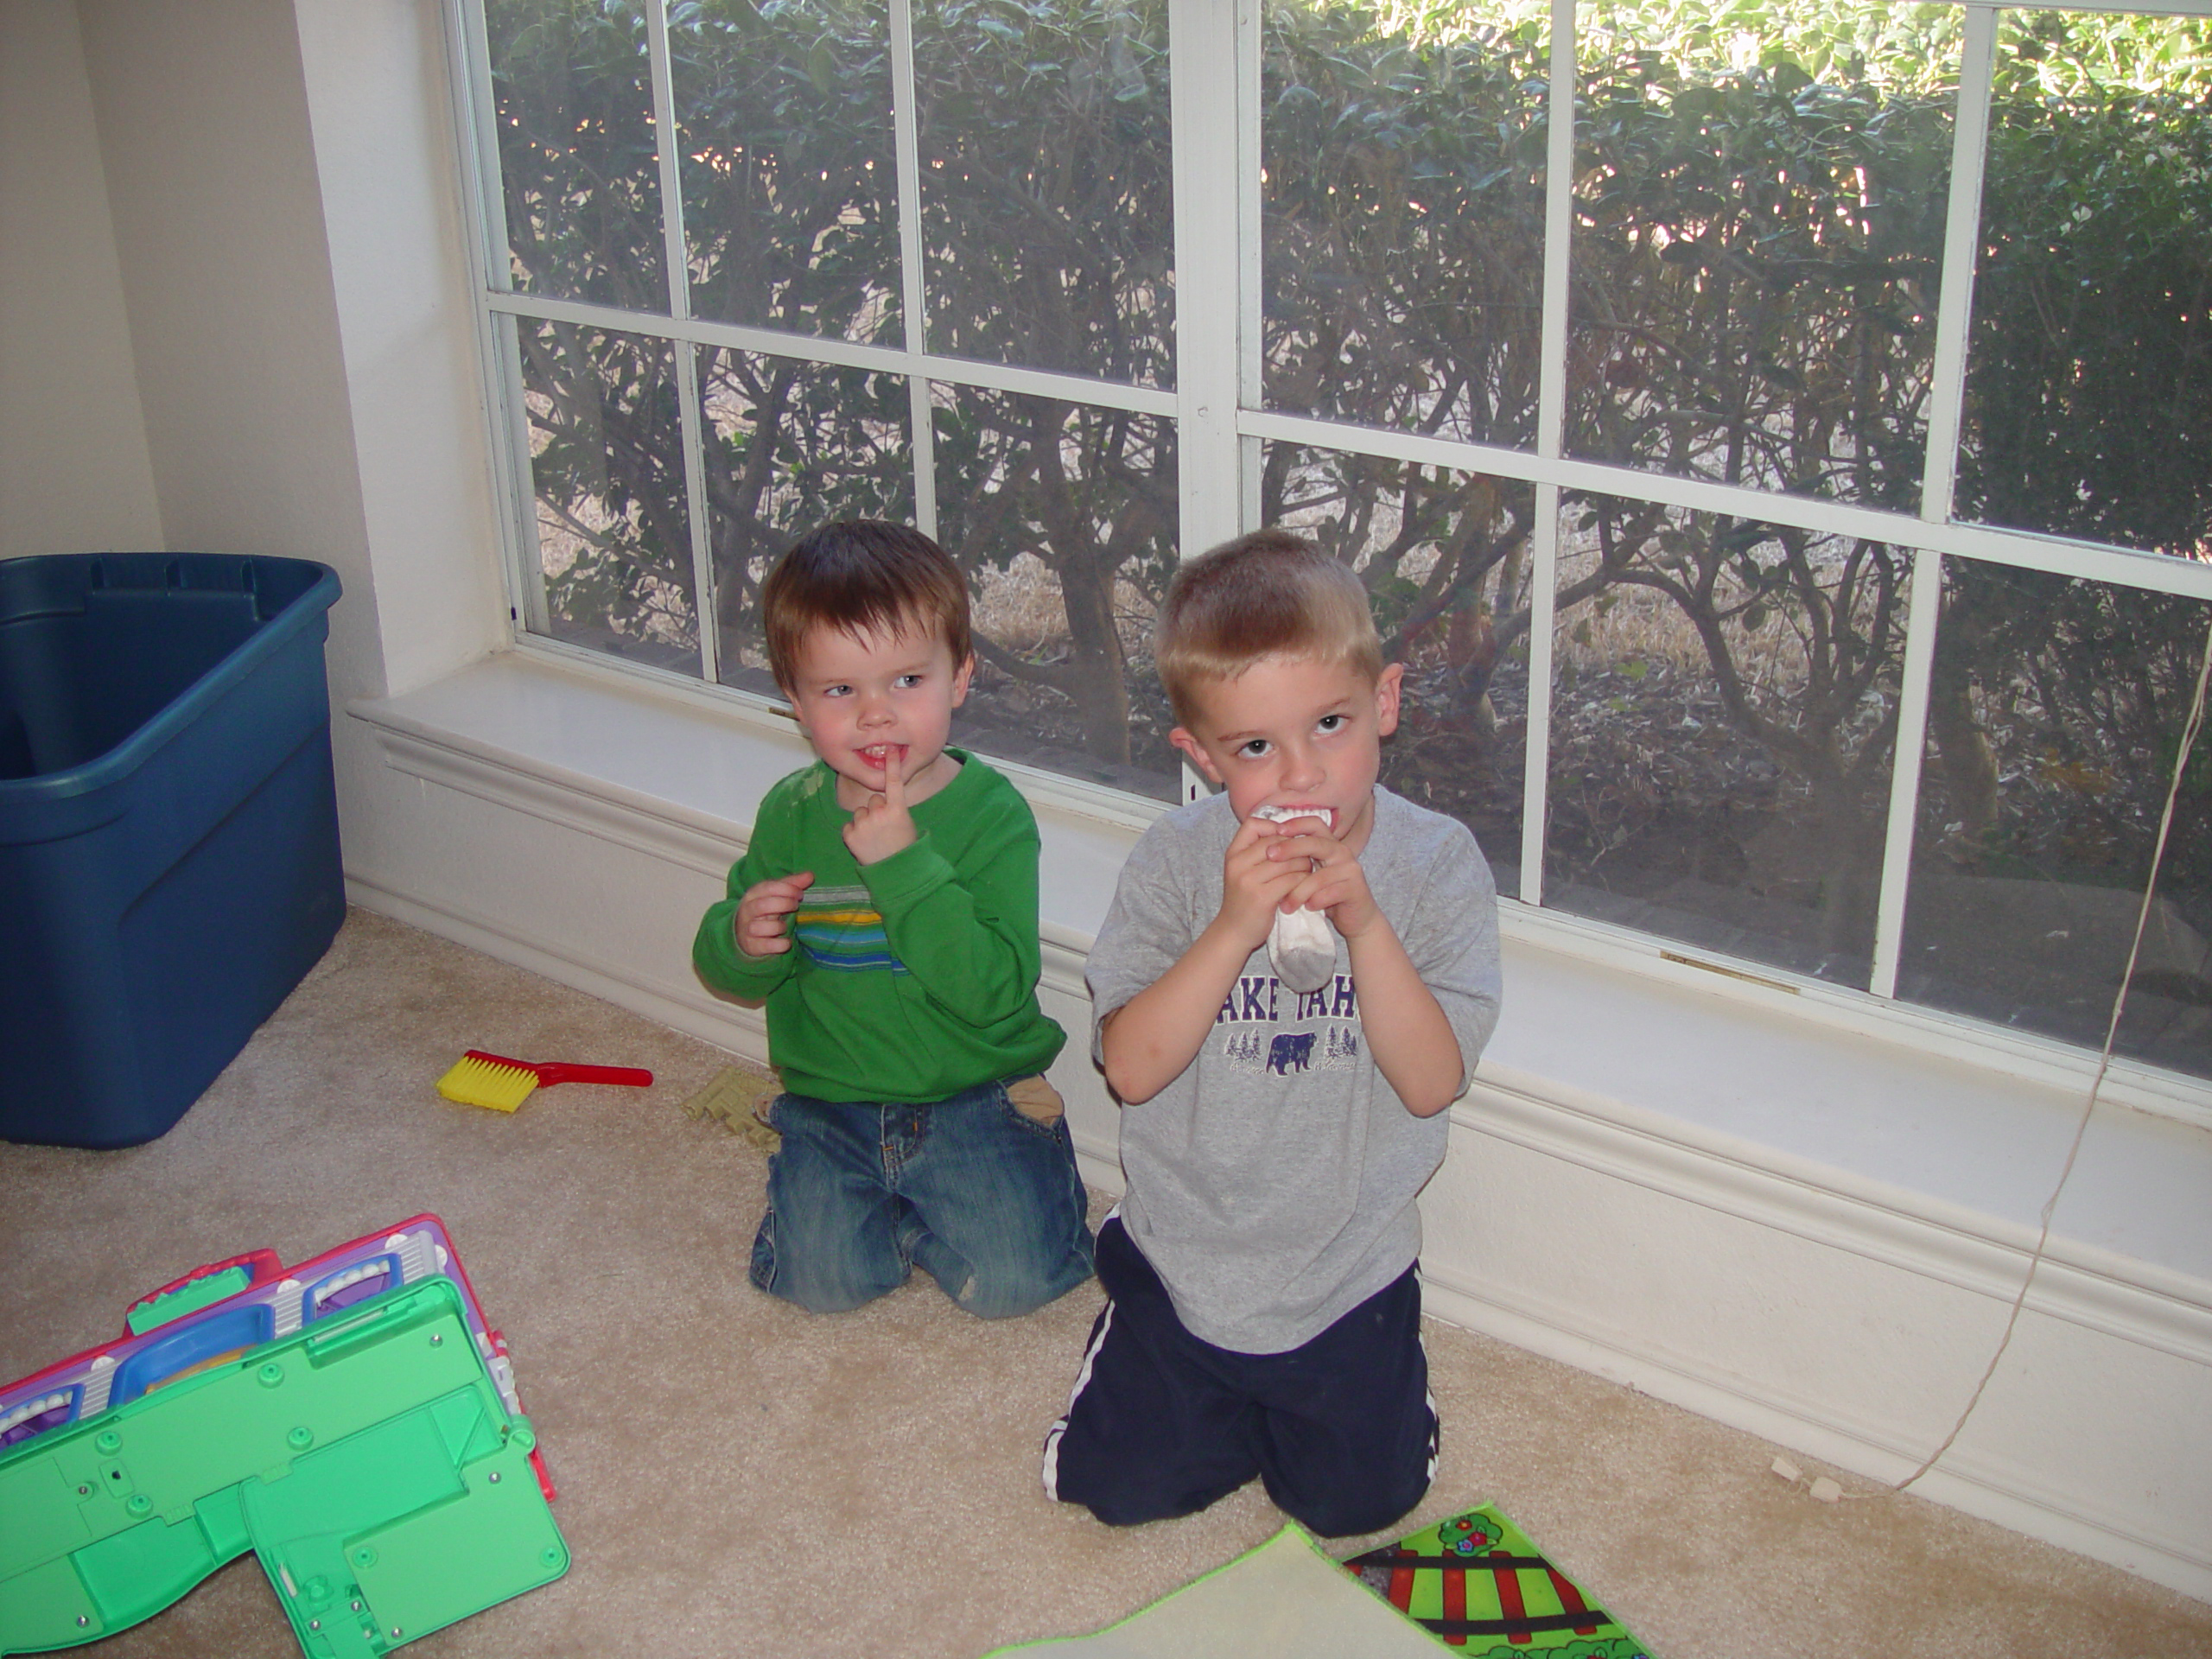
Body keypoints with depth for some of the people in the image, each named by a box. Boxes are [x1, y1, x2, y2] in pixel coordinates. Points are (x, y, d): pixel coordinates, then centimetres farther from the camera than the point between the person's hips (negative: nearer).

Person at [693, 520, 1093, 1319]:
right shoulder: (790, 814, -1)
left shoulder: (992, 813, -14)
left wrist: (904, 865, -32)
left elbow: (995, 990, -25)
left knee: (1011, 1281, -15)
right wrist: (742, 939, -15)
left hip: (974, 1098, -2)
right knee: (822, 1279, -13)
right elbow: (724, 971, 9)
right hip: (831, 1098, 3)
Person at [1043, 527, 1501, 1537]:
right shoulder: (1175, 862, -13)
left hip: (1346, 1265, 0)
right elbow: (1132, 1067, -19)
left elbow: (1433, 1083, -17)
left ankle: (1327, 1372, 32)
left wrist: (1363, 925, -30)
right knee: (1122, 1486, 3)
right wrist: (1234, 929, -31)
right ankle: (1214, 1380, 33)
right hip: (1184, 1254, 0)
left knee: (1358, 1502, 1)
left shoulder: (1436, 864, -12)